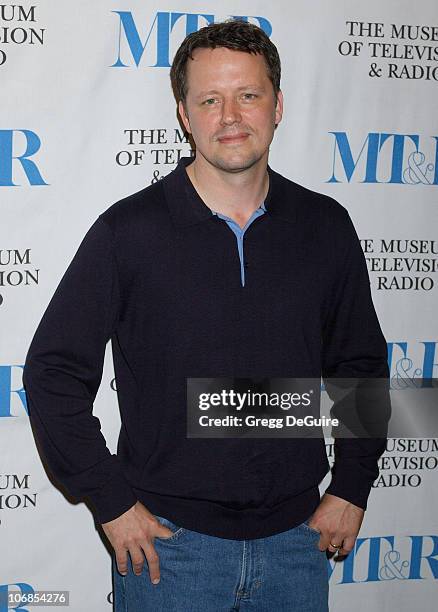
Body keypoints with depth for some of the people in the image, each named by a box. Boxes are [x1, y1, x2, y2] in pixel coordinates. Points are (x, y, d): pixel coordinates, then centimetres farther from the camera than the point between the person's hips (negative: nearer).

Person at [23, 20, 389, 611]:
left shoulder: (326, 226, 0)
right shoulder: (129, 230, -10)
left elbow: (360, 364, 9)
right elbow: (54, 372, -6)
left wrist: (351, 489, 5)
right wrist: (111, 502, -8)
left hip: (296, 535, 3)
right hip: (169, 539, -3)